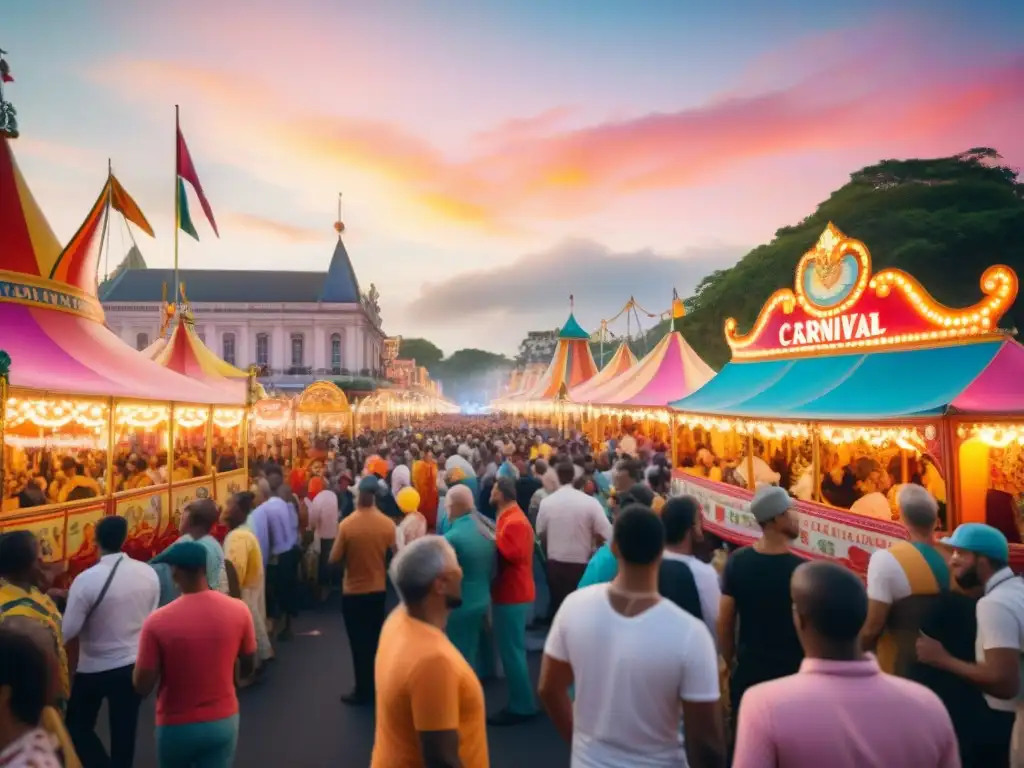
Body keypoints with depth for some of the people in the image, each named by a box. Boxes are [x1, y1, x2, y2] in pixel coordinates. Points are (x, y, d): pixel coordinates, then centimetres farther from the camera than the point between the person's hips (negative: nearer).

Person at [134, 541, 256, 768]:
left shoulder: (158, 621, -22)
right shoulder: (238, 610, -14)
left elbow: (142, 687, -13)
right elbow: (248, 668, 0)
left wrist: (144, 656, 4)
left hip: (176, 726, 0)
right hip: (224, 721, 0)